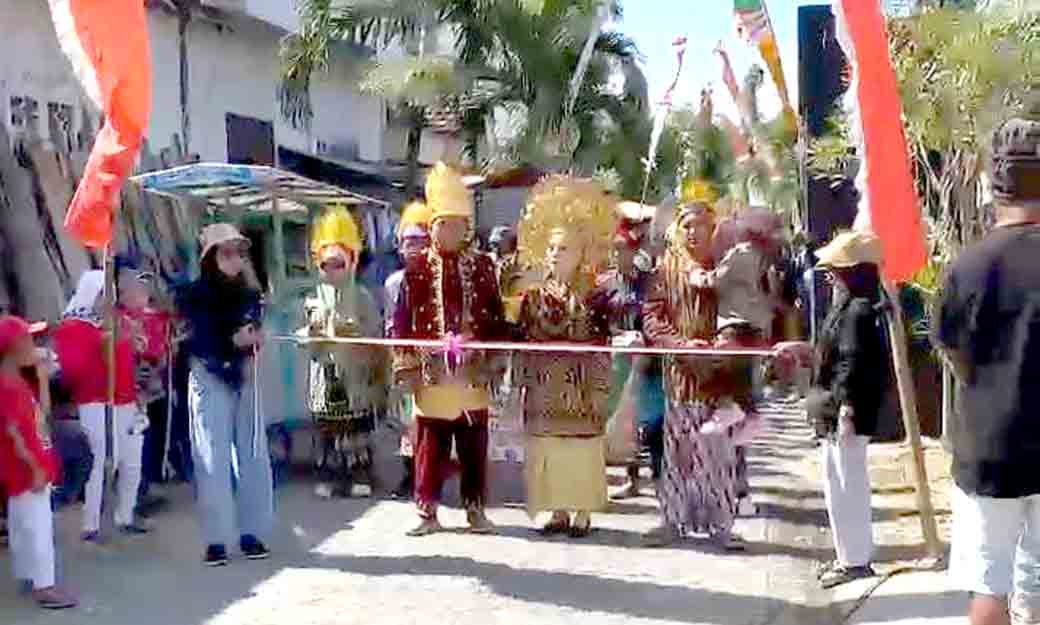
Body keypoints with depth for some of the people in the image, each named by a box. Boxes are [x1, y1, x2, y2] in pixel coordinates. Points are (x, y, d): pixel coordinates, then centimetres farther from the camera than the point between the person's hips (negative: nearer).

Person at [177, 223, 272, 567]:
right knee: (213, 459, -3)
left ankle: (252, 533, 12)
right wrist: (233, 341, -26)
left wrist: (255, 338, -9)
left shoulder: (249, 293, 7)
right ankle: (216, 539, 1)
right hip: (210, 380, -4)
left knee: (253, 454, 3)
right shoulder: (194, 295, -5)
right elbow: (196, 343, -14)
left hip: (245, 378, 4)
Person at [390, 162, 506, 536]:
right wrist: (405, 363, -4)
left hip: (473, 373, 1)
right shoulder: (418, 270, 2)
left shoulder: (482, 266, 5)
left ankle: (476, 510, 18)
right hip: (432, 373, -1)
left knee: (474, 446, 7)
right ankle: (428, 511, 14)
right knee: (430, 446, 4)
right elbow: (402, 320, 1)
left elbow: (496, 317, 6)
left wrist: (494, 359, 2)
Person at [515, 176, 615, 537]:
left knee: (582, 450, 0)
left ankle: (583, 513, 11)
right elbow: (525, 342, 10)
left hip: (580, 388, -4)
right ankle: (559, 511, 17)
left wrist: (600, 388, -8)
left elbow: (602, 346, -4)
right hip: (545, 389, 4)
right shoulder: (534, 296, 8)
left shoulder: (594, 297, -2)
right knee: (547, 451, 6)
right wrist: (523, 382, 6)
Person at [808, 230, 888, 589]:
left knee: (846, 485, -2)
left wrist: (846, 410, -24)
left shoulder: (858, 310, -18)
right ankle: (856, 552, 28)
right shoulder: (849, 305, 13)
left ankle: (855, 560, 7)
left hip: (846, 412, -11)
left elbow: (853, 365, -22)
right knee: (844, 484, 18)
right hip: (836, 411, 11)